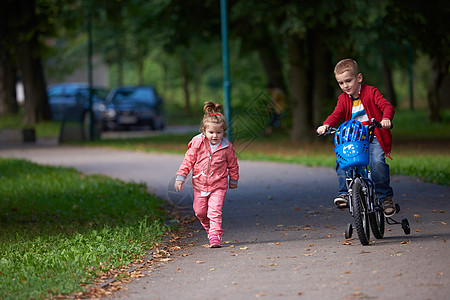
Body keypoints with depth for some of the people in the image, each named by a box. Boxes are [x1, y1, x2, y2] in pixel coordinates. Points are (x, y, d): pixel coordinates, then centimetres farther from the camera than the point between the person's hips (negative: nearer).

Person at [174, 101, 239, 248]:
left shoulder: (227, 147, -8)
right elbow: (188, 161, -2)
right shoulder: (197, 144, -9)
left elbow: (233, 165, 7)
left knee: (215, 211, -13)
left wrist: (233, 180, 16)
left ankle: (215, 236, -11)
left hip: (218, 185, -2)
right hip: (200, 184, 2)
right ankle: (209, 228, 38)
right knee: (200, 211, 12)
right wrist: (180, 177, -5)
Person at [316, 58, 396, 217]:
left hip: (374, 137, -4)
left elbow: (387, 106, -13)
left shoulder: (370, 92, -3)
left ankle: (385, 197, -13)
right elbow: (337, 114, 0)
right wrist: (327, 125, -23)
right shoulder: (343, 99, 11)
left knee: (377, 161, -29)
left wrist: (386, 118, -36)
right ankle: (345, 192, -10)